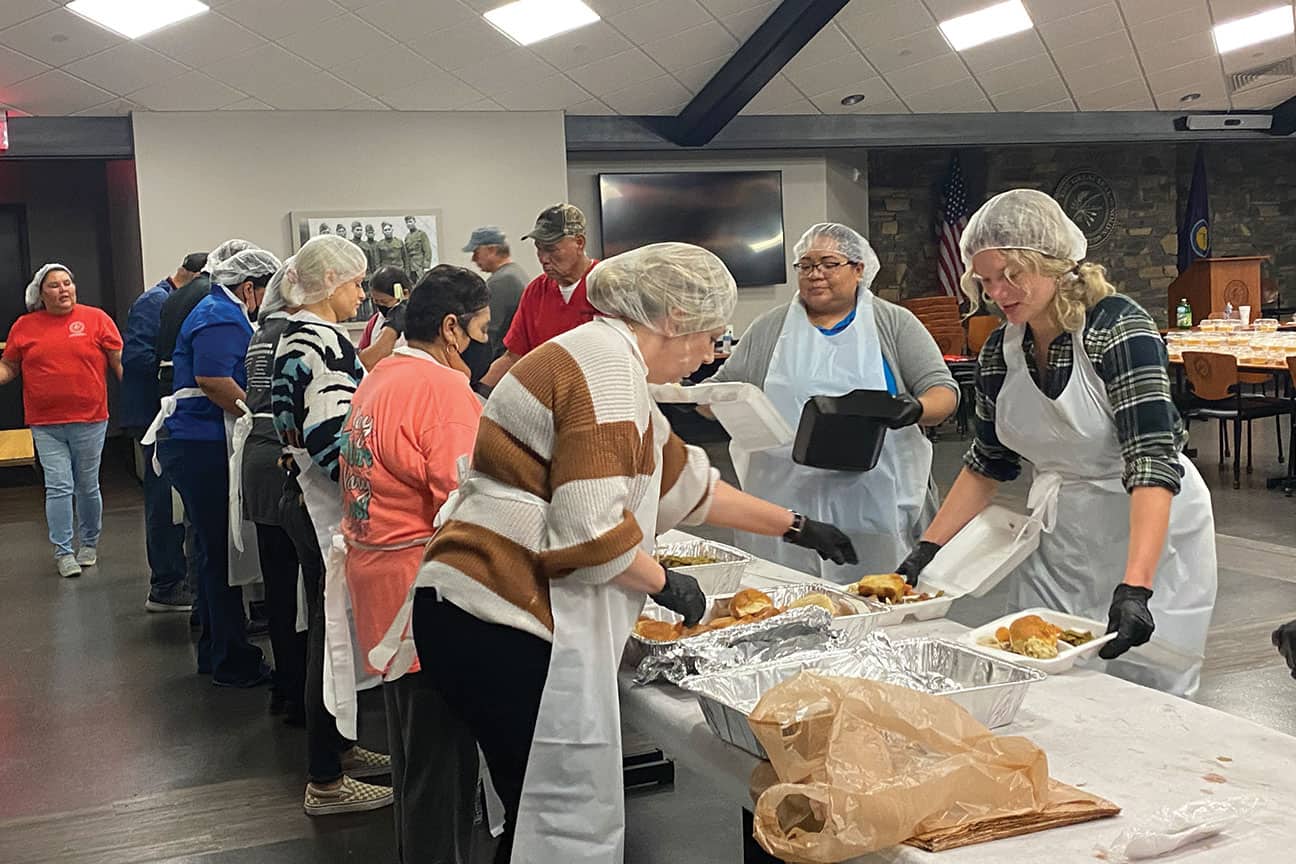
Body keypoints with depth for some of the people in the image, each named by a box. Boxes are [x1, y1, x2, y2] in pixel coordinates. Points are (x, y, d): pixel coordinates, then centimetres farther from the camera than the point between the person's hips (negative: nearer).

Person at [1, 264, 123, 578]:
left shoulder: (96, 319, 0)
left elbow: (119, 361, 1)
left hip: (89, 421, -1)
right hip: (46, 425, 1)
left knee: (87, 487, 10)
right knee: (58, 487, -2)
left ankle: (90, 543, 28)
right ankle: (63, 552, 7)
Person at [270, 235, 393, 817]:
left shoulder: (295, 335, 13)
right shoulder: (323, 342, -19)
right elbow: (333, 441, -26)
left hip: (306, 499, 10)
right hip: (327, 508, -10)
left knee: (330, 630, 19)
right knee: (336, 633, -2)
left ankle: (337, 747, 32)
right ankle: (326, 782, 7)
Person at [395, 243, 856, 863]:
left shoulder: (610, 363, 21)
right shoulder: (607, 363, -12)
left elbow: (685, 483, 30)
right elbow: (591, 527, -21)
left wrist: (794, 528, 35)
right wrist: (663, 583, -3)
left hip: (487, 612, 10)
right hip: (501, 621, -10)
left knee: (543, 813, 14)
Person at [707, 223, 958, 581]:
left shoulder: (894, 323, 7)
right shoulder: (769, 329, 12)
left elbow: (943, 391, 2)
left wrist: (916, 409, -19)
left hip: (874, 505, -1)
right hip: (786, 505, 1)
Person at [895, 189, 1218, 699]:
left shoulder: (1119, 327, -19)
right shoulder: (1001, 351, -1)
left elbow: (1152, 463, -27)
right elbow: (987, 465, 10)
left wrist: (1134, 588, -37)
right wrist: (926, 551, 2)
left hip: (1150, 532, -5)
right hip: (1058, 537, 5)